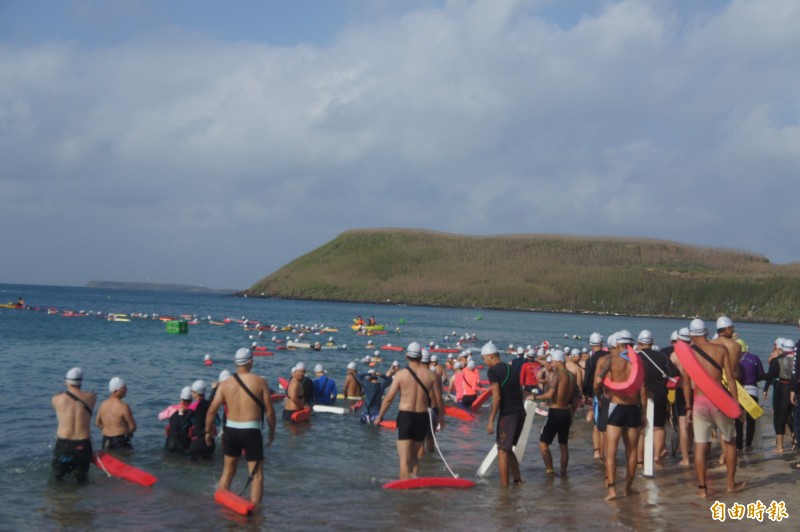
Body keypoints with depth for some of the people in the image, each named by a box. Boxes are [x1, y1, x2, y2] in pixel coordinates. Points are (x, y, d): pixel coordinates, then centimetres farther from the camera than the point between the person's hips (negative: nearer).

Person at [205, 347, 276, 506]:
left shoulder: (225, 384, 1)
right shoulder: (260, 382, -6)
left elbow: (211, 410, 0)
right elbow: (269, 411, -5)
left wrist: (208, 431, 14)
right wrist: (272, 432, 8)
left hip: (230, 430, 4)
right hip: (251, 431, -4)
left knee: (227, 472, 20)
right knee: (257, 474, 3)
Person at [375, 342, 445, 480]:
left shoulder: (401, 374, -7)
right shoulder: (430, 375, 0)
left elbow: (389, 398, -5)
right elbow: (438, 398, 6)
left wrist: (379, 416, 6)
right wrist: (441, 416, 22)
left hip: (405, 416, -3)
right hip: (423, 417, 3)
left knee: (404, 459, 0)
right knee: (414, 456, 21)